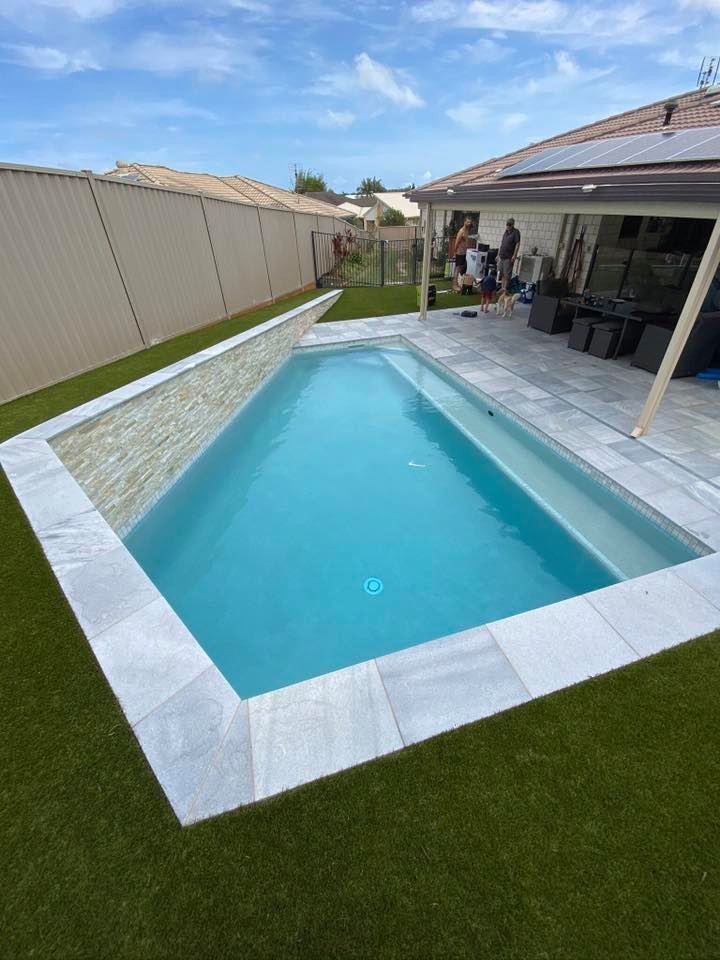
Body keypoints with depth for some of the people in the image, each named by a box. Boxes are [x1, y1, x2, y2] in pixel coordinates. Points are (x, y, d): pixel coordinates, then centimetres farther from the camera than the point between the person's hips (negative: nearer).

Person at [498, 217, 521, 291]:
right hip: (502, 256, 7)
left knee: (507, 274, -5)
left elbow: (517, 244, -12)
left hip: (509, 257, -7)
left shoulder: (516, 232, -7)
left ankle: (505, 288, 0)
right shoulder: (506, 232, 14)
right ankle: (502, 287, 18)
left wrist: (514, 256, -20)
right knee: (502, 273, 10)